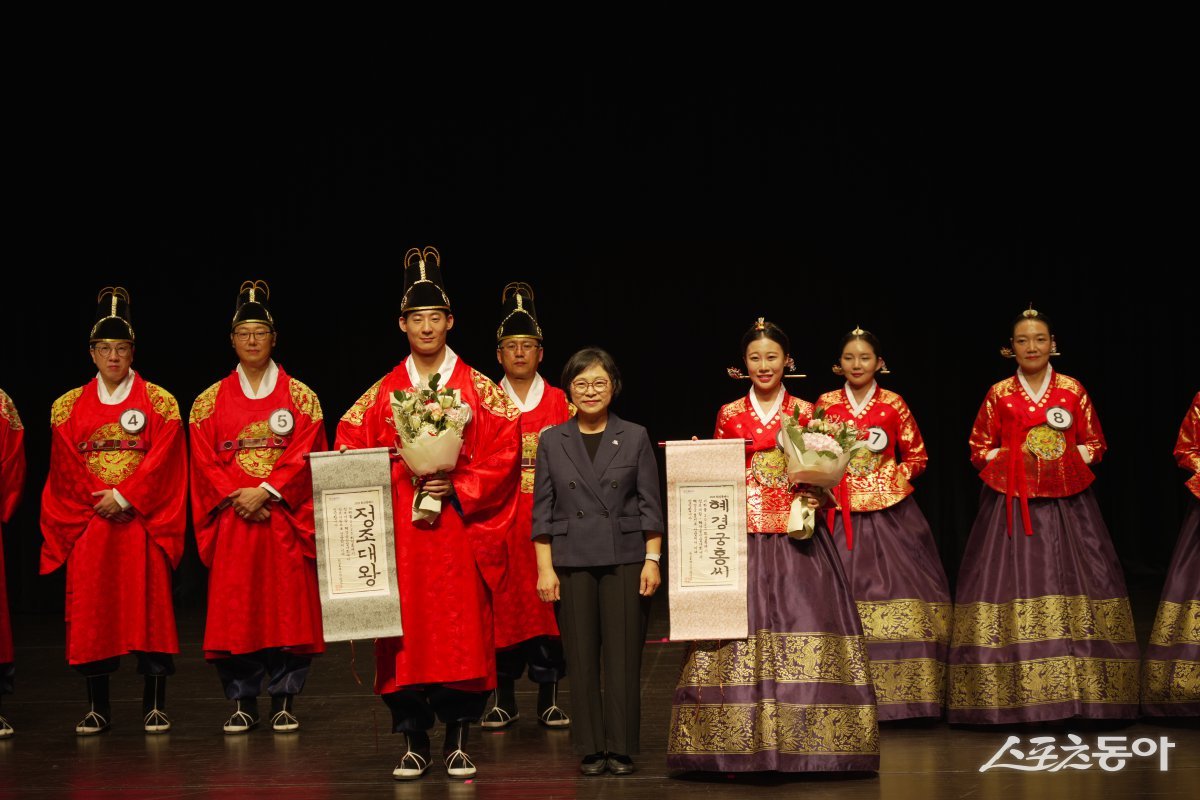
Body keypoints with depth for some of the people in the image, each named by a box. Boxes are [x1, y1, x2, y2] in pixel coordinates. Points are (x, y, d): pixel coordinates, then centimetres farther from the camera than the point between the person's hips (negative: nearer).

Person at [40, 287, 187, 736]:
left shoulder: (159, 402, 5)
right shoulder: (69, 407, 11)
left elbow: (163, 462, -4)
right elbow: (65, 469, 6)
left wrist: (124, 497, -13)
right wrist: (102, 501, -6)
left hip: (143, 521, -2)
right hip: (88, 522, 2)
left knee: (149, 607, -4)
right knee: (90, 611, 0)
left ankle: (155, 706, 0)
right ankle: (97, 707, 7)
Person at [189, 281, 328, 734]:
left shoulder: (300, 397, 5)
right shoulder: (210, 402, 9)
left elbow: (306, 455, -4)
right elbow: (205, 462, 2)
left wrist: (266, 491, -15)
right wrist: (238, 497, -12)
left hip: (285, 517, -1)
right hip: (232, 519, 1)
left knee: (288, 608, -2)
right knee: (233, 611, -1)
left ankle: (284, 703, 5)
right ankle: (242, 704, 7)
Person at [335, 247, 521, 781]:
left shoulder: (480, 390, 6)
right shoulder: (382, 393, 10)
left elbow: (503, 455, 0)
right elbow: (350, 453, 9)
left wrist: (458, 488, -12)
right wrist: (403, 478, -7)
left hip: (460, 526, -1)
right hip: (399, 530, 1)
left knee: (461, 630, -3)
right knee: (406, 632, -1)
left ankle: (457, 741, 6)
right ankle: (413, 742, 6)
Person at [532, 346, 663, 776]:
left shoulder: (635, 437, 5)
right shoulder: (551, 441, 6)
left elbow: (650, 504, 4)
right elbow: (542, 510, 5)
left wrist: (652, 559, -4)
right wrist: (545, 567, -1)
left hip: (625, 559, -1)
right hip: (572, 561, 1)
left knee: (623, 656, -1)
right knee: (581, 659, 2)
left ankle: (621, 748, 6)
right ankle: (590, 750, 10)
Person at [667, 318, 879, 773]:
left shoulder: (803, 412, 7)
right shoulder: (730, 415, 9)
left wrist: (815, 496, -11)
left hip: (794, 534, 0)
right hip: (741, 534, 1)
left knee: (798, 618, -6)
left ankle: (798, 739, 0)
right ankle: (739, 745, 1)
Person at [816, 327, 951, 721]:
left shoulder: (893, 405, 4)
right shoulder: (825, 404, 6)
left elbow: (917, 456, 9)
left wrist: (895, 478, -6)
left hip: (889, 512, 0)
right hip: (841, 514, 0)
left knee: (896, 587, -4)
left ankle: (900, 693, 3)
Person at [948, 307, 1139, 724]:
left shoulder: (1073, 390, 5)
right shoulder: (999, 395, 4)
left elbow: (1095, 443, 10)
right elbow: (979, 448, 7)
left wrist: (1073, 457, -6)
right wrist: (1011, 460, -6)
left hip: (1066, 501, 1)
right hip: (1012, 501, -1)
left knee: (1074, 582, -2)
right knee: (1012, 585, -4)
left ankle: (1076, 686, 5)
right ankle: (1012, 690, 1)